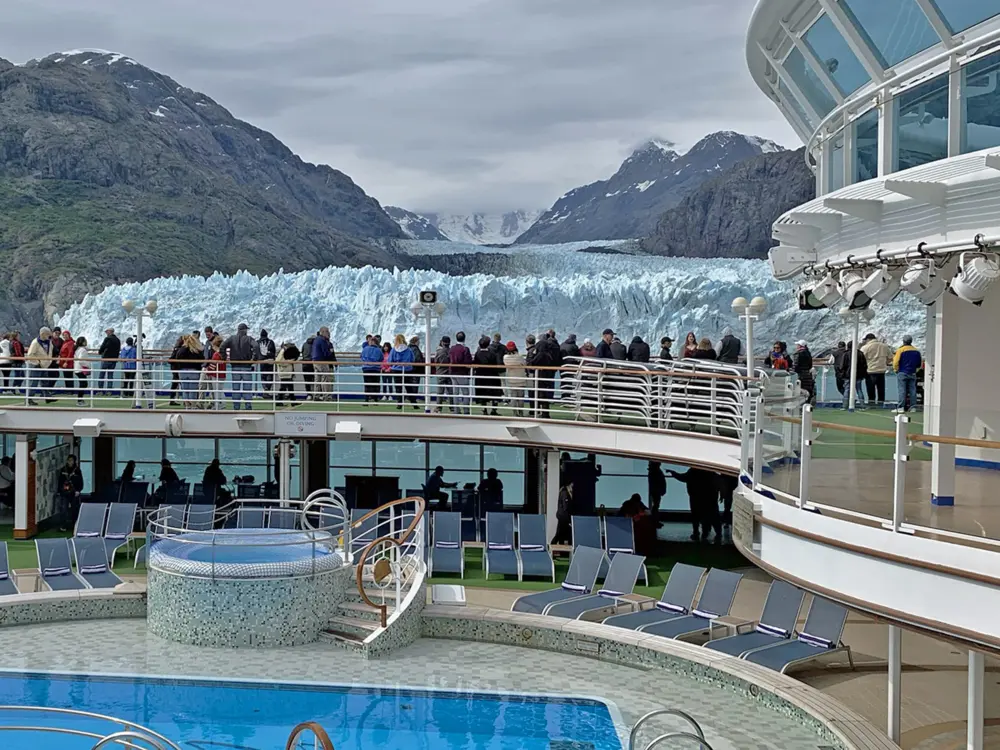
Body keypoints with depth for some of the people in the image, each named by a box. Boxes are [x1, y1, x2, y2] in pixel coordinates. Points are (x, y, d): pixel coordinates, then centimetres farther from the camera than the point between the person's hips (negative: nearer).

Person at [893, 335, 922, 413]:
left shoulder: (900, 350, -8)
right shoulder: (916, 351, 9)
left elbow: (896, 362, -11)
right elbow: (919, 363, 13)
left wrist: (896, 370, 5)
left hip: (902, 373, -5)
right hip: (913, 373, 5)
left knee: (902, 390, -6)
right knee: (912, 390, 7)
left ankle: (901, 407, -12)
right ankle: (913, 407, 7)